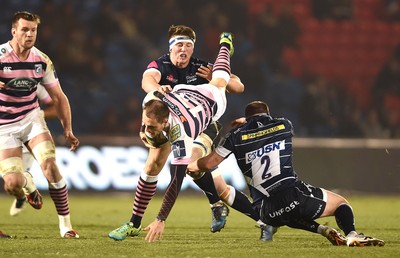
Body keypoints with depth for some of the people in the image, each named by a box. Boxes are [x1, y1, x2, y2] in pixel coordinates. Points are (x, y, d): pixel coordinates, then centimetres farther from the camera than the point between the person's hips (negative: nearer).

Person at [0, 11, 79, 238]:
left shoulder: (42, 61, -4)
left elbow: (59, 97, 6)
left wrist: (68, 130, 0)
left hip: (31, 118, 2)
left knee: (50, 165, -21)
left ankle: (65, 224, -11)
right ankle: (27, 184, 28)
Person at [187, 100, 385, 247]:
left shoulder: (236, 136, 9)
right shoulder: (283, 125, 13)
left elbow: (209, 163, 9)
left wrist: (192, 166, 30)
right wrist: (248, 123, 51)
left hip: (268, 214, 2)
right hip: (294, 195, -2)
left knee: (288, 216, 39)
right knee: (341, 203, 16)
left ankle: (321, 230, 9)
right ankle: (351, 234, -17)